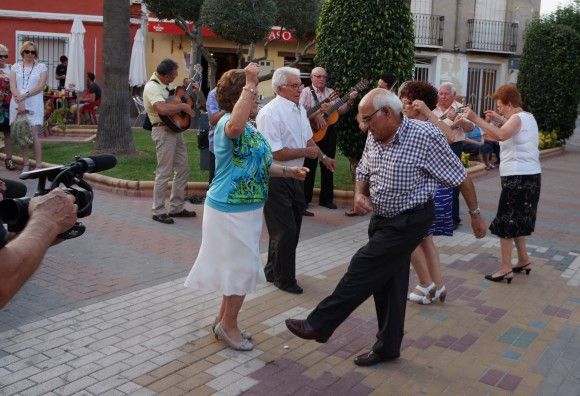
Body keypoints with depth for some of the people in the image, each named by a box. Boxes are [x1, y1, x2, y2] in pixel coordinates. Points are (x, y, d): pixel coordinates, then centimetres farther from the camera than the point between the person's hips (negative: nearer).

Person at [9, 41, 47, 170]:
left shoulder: (41, 66, 7)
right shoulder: (16, 66, 12)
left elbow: (41, 86, -4)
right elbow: (12, 86, 2)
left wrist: (25, 95, -13)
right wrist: (20, 102, -12)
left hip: (34, 104, -2)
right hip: (18, 104, 3)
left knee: (34, 135, -9)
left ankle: (39, 165, -7)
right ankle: (26, 164, 10)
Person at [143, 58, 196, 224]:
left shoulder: (164, 84, 12)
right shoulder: (152, 87, -18)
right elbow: (163, 109, -34)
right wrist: (183, 106, -21)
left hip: (175, 129, 10)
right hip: (163, 130, -10)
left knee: (183, 169, 12)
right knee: (164, 173, -5)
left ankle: (176, 207, 21)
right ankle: (158, 211, 5)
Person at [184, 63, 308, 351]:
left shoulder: (250, 127, 12)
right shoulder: (228, 123, -19)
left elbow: (258, 166, 23)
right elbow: (235, 126, -48)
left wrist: (288, 171, 14)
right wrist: (249, 84, -42)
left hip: (246, 209, 10)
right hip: (230, 211, -10)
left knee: (238, 268, 20)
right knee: (242, 269, 2)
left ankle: (224, 320, 35)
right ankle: (228, 325, 20)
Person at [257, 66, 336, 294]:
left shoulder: (299, 109, 9)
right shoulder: (270, 113, -19)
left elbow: (307, 139, 24)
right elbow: (275, 153, -23)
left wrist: (323, 157, 23)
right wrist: (306, 152, -14)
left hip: (294, 177, 9)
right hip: (276, 179, -9)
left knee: (292, 227, 17)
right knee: (286, 230, -2)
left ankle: (273, 272, 34)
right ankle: (284, 279, 16)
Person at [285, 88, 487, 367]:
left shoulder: (426, 136, -20)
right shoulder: (374, 138, -1)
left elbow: (460, 177, -11)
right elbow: (363, 172, 15)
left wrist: (475, 215, -3)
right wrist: (360, 194, -6)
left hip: (409, 221, -7)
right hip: (382, 218, 8)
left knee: (364, 269, -9)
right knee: (386, 282, 13)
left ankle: (319, 325, 3)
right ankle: (388, 347, 26)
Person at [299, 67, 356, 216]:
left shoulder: (331, 92, 12)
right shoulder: (306, 92, -4)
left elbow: (340, 110, 9)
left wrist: (349, 101, -7)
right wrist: (315, 116, -24)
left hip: (328, 132, 6)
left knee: (328, 166, 12)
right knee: (309, 167, -4)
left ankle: (326, 198, 24)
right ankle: (303, 201, 0)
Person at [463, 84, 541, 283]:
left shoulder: (518, 118, -14)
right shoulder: (528, 117, 15)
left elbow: (501, 135, -35)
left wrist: (476, 119, -35)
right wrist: (500, 119, 23)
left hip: (518, 177, -10)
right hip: (529, 175, 10)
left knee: (505, 222, -5)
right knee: (516, 220, 20)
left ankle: (506, 269, -2)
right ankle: (524, 260, 28)